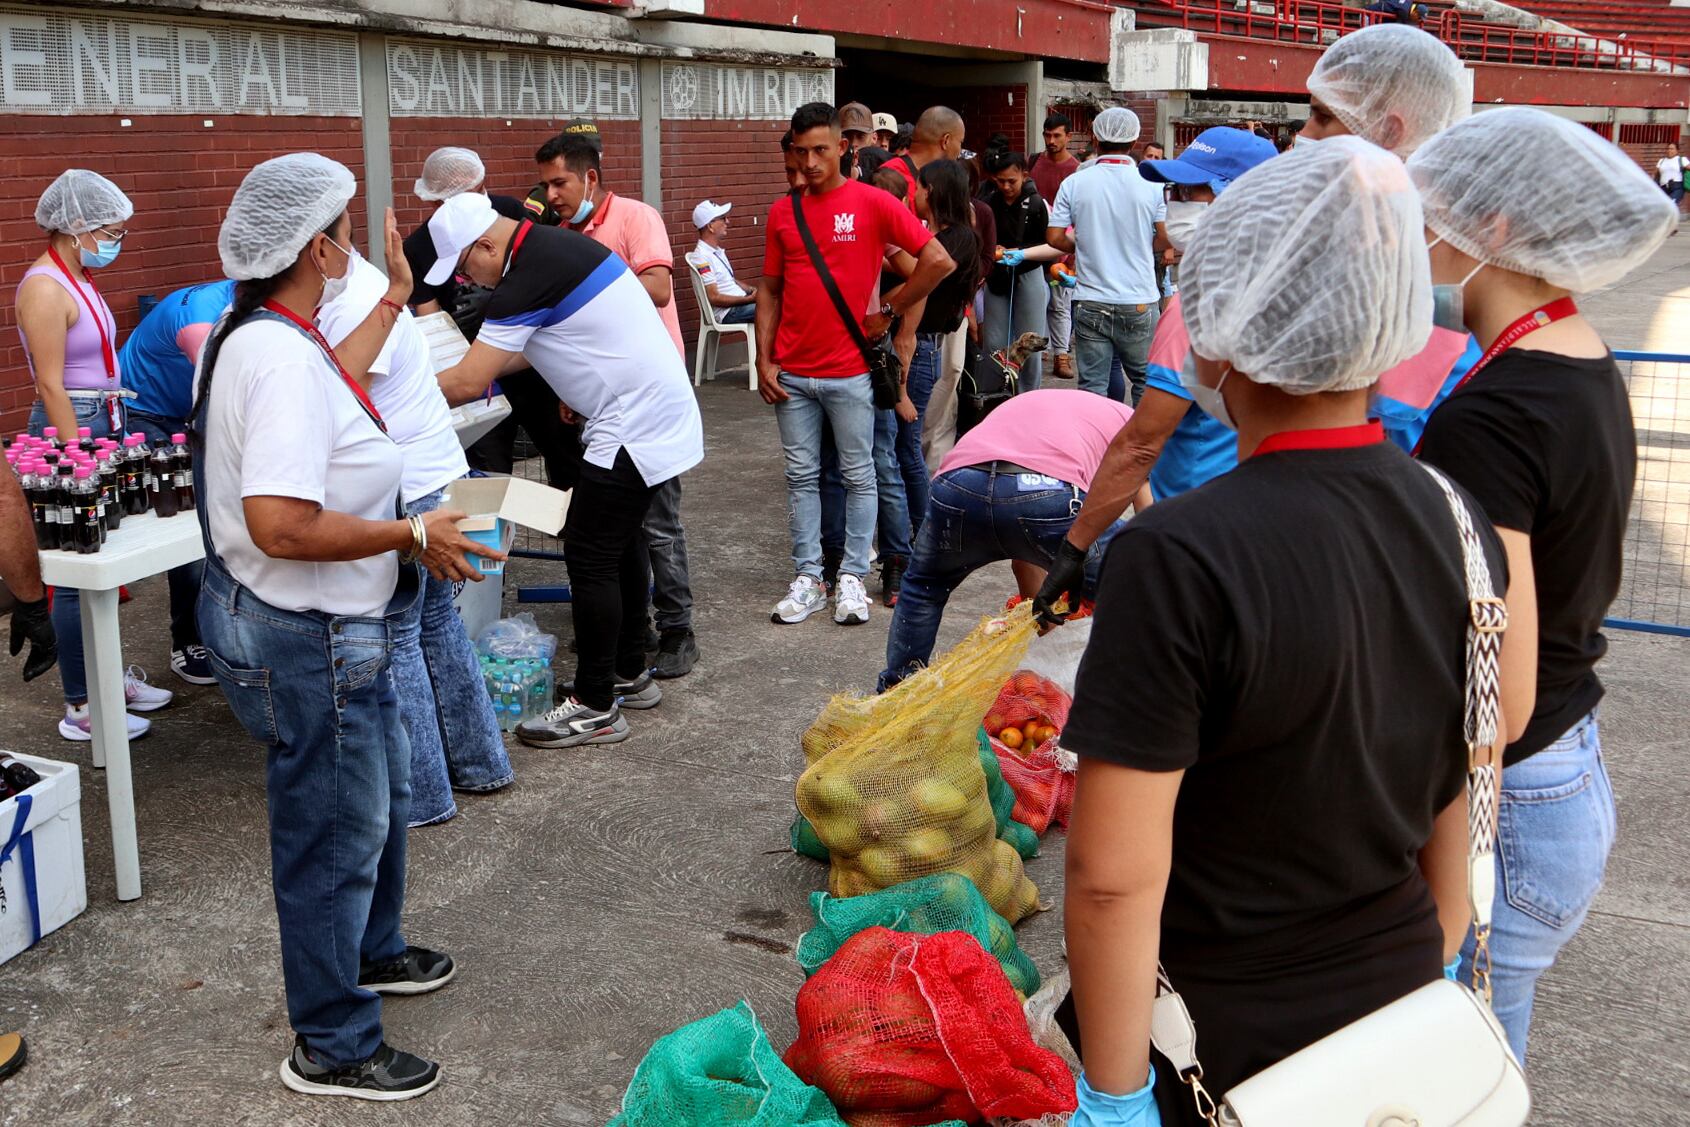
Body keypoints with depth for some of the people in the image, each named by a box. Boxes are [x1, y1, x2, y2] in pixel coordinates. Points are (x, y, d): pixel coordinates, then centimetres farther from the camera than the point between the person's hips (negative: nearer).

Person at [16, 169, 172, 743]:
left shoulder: (80, 279, 12)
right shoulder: (45, 289, -15)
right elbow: (52, 387, -18)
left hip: (106, 423, 9)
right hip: (70, 426, -9)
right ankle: (80, 708, 4)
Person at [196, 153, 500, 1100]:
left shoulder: (262, 338, 6)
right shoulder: (283, 357, -27)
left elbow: (336, 385, 30)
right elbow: (281, 525, -35)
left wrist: (394, 298, 38)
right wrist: (412, 536, -24)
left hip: (333, 630, 11)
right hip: (307, 641, -11)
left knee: (384, 796, 28)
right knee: (335, 834, 4)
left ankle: (374, 952, 50)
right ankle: (334, 1048, 22)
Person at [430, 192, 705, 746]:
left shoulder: (529, 278, -19)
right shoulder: (554, 245, 12)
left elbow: (467, 382, -17)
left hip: (633, 426, -10)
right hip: (661, 413, 10)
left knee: (590, 556, -5)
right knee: (622, 544, 18)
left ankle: (597, 708, 2)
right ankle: (629, 675, 30)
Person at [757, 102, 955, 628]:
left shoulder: (873, 203, -6)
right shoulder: (782, 212, 7)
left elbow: (938, 260, -8)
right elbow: (770, 290, 12)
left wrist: (888, 311, -6)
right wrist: (764, 359, 4)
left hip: (850, 371, -4)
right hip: (791, 374, 4)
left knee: (858, 475, 5)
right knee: (801, 476, 9)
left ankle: (852, 578, 15)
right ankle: (808, 578, 17)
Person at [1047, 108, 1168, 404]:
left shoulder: (1074, 183, -3)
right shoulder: (1152, 184, -4)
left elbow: (1054, 238, -2)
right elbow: (1166, 238, -1)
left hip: (1091, 303, 0)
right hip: (1140, 302, 0)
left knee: (1092, 385, 6)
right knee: (1145, 381, 14)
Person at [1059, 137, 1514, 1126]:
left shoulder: (1177, 563, -26)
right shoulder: (1459, 526, -6)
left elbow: (1114, 877, -25)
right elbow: (1465, 797, 5)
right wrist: (1434, 967, 18)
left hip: (1217, 1044, -5)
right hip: (1399, 998, 6)